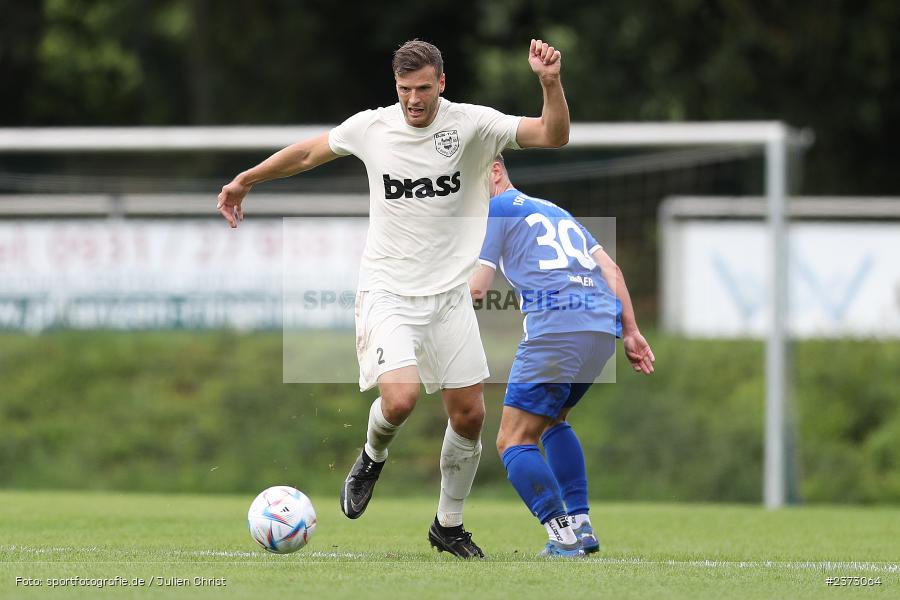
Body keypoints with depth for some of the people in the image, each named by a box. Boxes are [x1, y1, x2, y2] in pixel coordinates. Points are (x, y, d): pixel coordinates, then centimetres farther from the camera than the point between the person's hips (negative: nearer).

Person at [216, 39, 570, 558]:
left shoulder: (472, 124, -6)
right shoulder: (372, 127, -3)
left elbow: (552, 135, -14)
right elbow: (309, 152, 15)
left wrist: (551, 82, -31)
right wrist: (246, 180, 23)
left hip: (449, 296, 2)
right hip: (388, 294, -2)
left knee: (470, 416, 3)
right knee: (401, 399, -24)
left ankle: (449, 525, 24)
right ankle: (373, 457, 11)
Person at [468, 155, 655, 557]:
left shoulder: (496, 211, 8)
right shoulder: (554, 210, 30)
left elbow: (476, 288, 0)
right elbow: (610, 269, 22)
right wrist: (631, 332, 19)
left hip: (556, 330, -8)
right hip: (604, 327, 8)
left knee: (514, 442, -1)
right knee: (552, 420, 28)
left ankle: (564, 536, -14)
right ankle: (581, 525, 17)